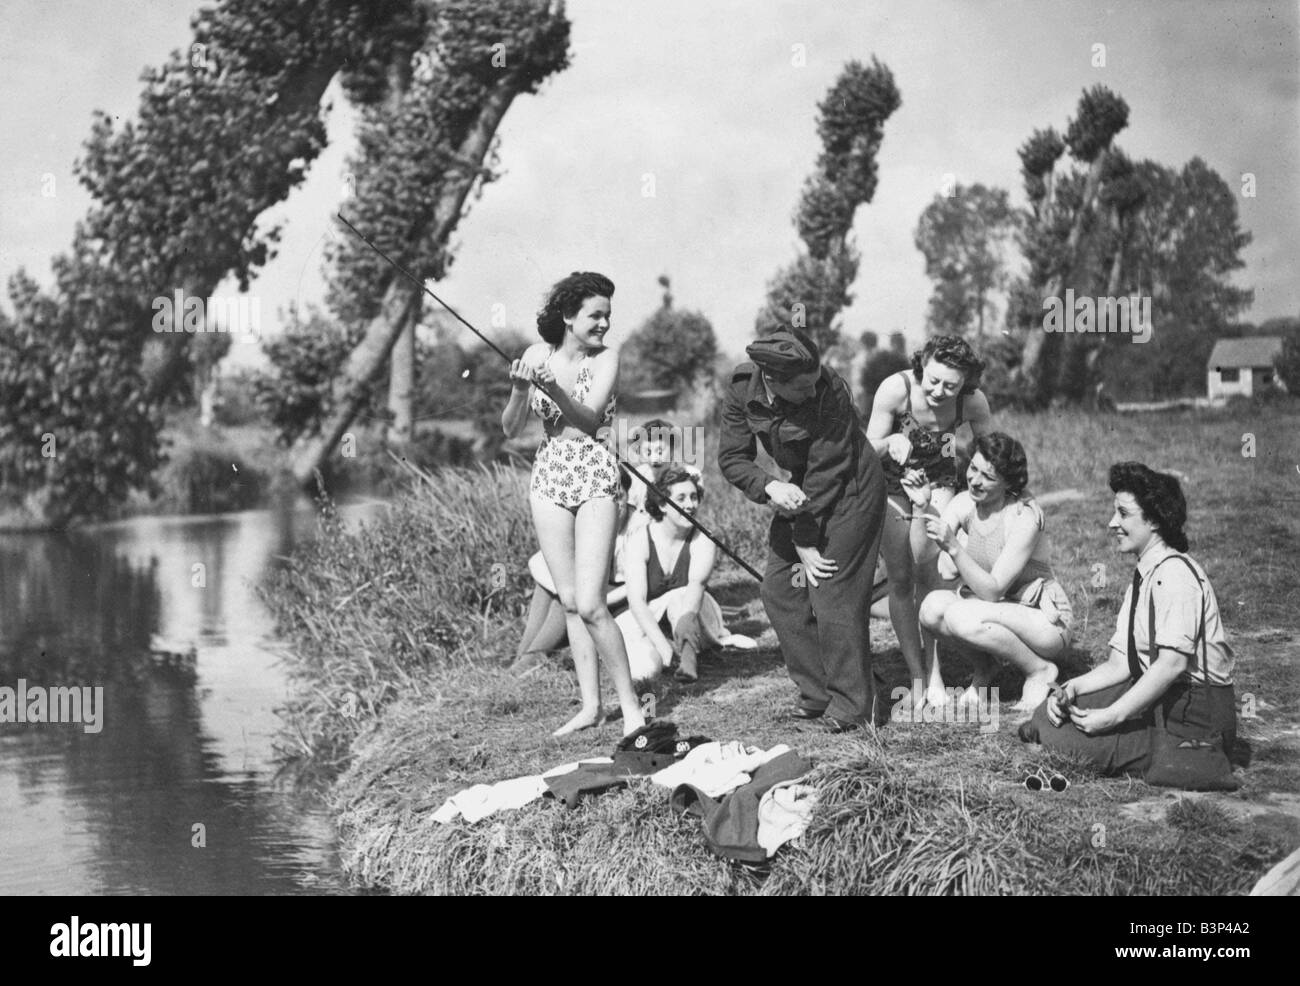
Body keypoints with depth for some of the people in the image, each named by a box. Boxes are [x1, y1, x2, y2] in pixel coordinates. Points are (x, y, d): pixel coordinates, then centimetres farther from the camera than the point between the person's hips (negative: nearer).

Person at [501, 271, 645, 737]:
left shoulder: (606, 358, -5)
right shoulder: (537, 354, 3)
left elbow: (588, 419, -17)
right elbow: (511, 430, 3)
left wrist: (551, 387, -31)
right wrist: (519, 391, -16)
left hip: (595, 479, -4)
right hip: (549, 477, 4)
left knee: (590, 604, -13)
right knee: (569, 602, 7)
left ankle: (631, 707, -3)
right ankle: (589, 705, 16)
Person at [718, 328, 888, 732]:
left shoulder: (831, 393, -30)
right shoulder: (742, 388, -15)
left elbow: (824, 474, -25)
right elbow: (732, 457, -8)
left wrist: (806, 542, -20)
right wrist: (769, 486, -28)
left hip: (849, 489, -6)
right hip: (801, 490, 7)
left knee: (831, 590, -11)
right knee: (779, 591, 5)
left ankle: (853, 703, -1)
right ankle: (817, 692, 15)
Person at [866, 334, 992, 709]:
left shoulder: (974, 403, -24)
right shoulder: (896, 389, -29)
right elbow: (870, 446, -19)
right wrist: (891, 442, -39)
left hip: (937, 482, 0)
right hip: (891, 484, 0)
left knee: (928, 575, -13)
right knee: (900, 580, -1)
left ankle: (933, 672, -3)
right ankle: (917, 677, 9)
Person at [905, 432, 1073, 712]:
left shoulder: (1024, 516, -23)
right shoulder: (964, 503, -5)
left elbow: (993, 591, -26)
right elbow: (921, 559, -15)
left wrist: (953, 546, -35)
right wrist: (922, 508, -28)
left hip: (1044, 620, -6)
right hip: (996, 610, 6)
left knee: (962, 617, -31)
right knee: (932, 607, -21)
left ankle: (1040, 670, -8)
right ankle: (984, 668, 5)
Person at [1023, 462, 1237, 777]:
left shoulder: (1175, 573, -16)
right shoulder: (1142, 578, 13)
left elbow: (1173, 663, -25)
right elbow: (1119, 664, 12)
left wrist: (1111, 716, -24)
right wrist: (1072, 688, -5)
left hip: (1192, 716, -9)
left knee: (1065, 738, -19)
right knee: (1051, 711, 3)